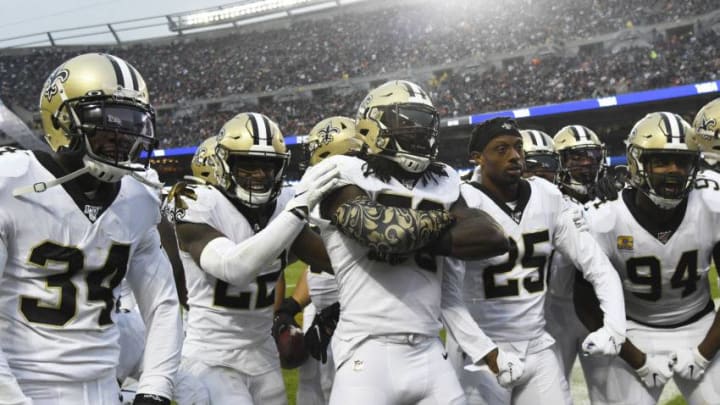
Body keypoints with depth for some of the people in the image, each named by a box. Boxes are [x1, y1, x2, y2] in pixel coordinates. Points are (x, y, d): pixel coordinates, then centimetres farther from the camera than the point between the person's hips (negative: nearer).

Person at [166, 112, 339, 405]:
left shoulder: (281, 206, 2)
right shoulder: (199, 207, -15)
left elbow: (334, 257, 2)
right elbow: (234, 268, -31)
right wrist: (298, 210, -33)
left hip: (263, 356, 6)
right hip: (211, 358, -6)